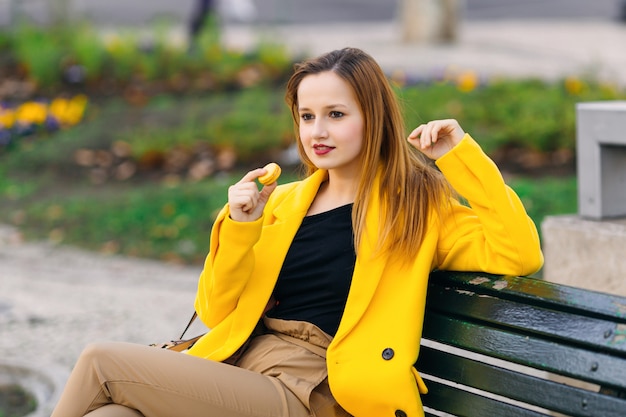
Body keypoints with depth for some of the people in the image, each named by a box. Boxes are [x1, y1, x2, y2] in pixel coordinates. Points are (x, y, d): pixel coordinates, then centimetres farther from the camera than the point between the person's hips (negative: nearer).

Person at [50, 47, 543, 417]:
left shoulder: (416, 205, 5)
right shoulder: (281, 201, 19)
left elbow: (520, 254, -8)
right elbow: (217, 313, 17)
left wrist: (459, 154, -7)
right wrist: (238, 229, 0)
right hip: (235, 368, 5)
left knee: (101, 362, -17)